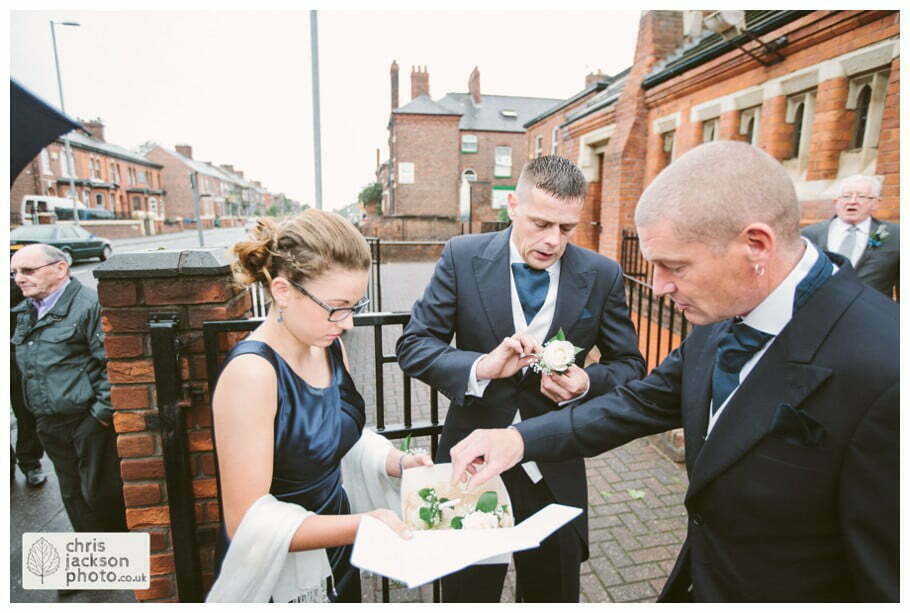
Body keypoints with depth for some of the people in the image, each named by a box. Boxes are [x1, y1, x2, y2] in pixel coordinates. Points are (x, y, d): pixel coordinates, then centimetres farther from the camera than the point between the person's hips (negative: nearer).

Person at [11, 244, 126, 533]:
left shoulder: (89, 305, -16)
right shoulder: (24, 313, 11)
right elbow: (24, 366, 22)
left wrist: (102, 411, -17)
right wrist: (37, 413, 13)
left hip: (89, 421, -8)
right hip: (49, 424, 8)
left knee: (101, 493, 4)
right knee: (73, 497, 19)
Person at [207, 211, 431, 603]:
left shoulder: (329, 347, -6)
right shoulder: (251, 372, -28)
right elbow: (248, 522, -26)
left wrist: (399, 462, -9)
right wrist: (364, 525, -31)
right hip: (277, 576, -6)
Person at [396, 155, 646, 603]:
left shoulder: (602, 276, -7)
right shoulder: (463, 257, -10)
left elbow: (630, 365, 3)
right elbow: (413, 345, -9)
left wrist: (586, 383, -19)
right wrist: (482, 367, -27)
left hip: (555, 473, 1)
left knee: (555, 598, 23)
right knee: (466, 597, 22)